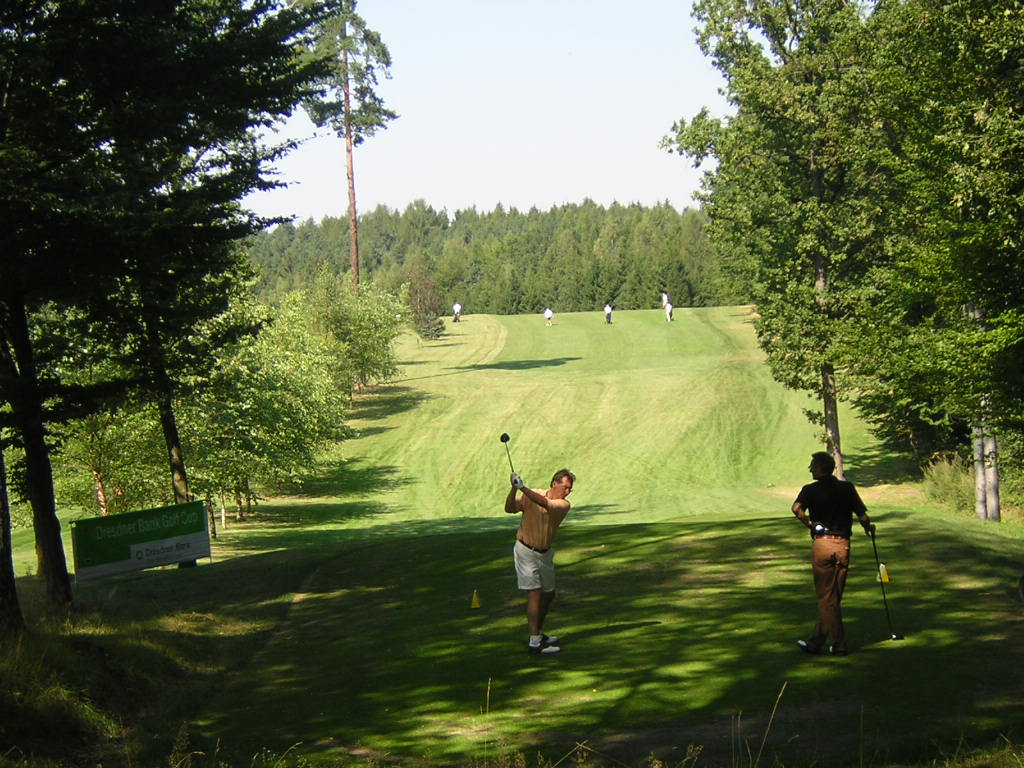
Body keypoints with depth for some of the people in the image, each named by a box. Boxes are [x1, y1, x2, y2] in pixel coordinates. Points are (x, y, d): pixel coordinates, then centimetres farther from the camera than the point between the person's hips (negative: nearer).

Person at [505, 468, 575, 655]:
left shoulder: (563, 505, -9)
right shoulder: (530, 495, -11)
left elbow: (545, 503, -29)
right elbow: (510, 509, -22)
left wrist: (523, 488, -41)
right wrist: (514, 489, -39)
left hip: (545, 553, 5)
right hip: (526, 551, -5)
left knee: (548, 594, 15)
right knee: (535, 593, -12)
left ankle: (539, 634, 34)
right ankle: (534, 643, -12)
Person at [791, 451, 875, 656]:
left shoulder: (811, 490, -2)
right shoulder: (847, 488, 7)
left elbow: (797, 508, -22)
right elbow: (862, 515, 5)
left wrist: (810, 524, -7)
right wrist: (869, 528, 25)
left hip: (822, 543, -3)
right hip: (843, 544, 3)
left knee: (826, 596, 4)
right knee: (833, 596, 11)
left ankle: (840, 644, 1)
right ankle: (816, 642, 18)